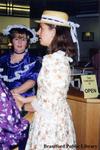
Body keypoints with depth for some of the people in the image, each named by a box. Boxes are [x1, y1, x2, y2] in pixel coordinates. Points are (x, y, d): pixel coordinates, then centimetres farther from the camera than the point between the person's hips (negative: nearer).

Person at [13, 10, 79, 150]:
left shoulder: (52, 60, -22)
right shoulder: (61, 57, 7)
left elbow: (46, 104, -21)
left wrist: (23, 106, -4)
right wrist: (25, 99, 13)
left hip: (51, 123, -9)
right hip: (58, 119, 9)